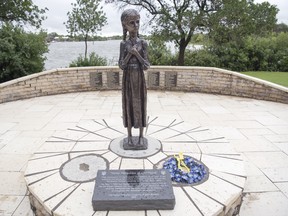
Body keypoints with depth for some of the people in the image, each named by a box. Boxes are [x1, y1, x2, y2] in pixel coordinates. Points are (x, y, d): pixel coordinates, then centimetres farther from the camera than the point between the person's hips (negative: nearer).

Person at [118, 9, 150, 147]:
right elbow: (121, 66, -5)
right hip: (128, 79, 0)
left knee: (140, 104, 6)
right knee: (128, 104, 7)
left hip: (139, 79, 0)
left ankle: (141, 136, 20)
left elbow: (146, 66, -6)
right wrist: (129, 54, -16)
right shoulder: (123, 44, 0)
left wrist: (136, 54, -16)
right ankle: (129, 136, 22)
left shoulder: (143, 43, -1)